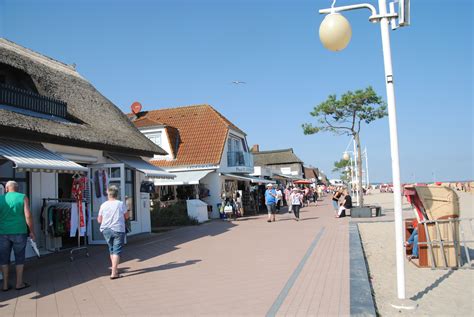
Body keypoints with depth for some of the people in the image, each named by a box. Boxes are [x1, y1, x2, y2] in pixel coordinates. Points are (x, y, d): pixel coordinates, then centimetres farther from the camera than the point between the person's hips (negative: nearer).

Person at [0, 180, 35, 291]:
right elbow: (28, 216, -10)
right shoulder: (23, 197, -2)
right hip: (19, 232, -2)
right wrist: (32, 231, -2)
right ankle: (19, 283, 14)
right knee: (19, 257, 9)